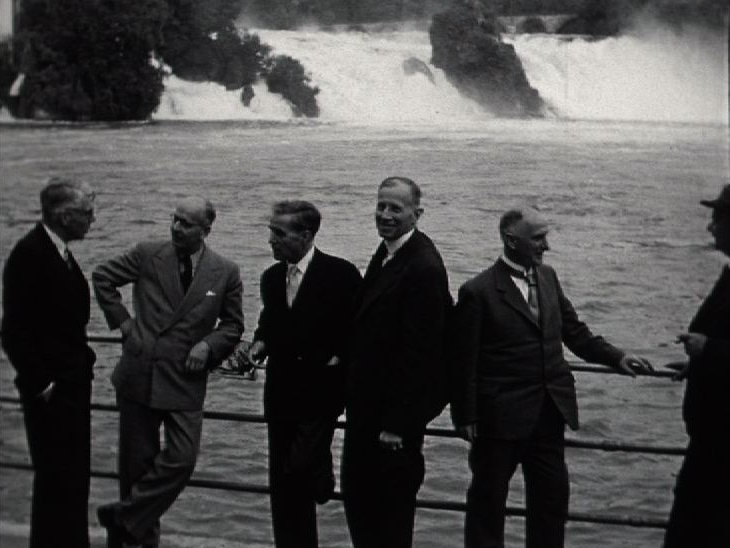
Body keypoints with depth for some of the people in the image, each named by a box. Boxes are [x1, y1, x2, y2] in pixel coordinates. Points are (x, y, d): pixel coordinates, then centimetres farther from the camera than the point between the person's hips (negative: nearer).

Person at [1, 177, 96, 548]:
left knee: (74, 476, 14)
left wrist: (83, 361, 9)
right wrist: (40, 384, -17)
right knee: (56, 478, -3)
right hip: (50, 392, -9)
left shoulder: (60, 253, 11)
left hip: (72, 384, 9)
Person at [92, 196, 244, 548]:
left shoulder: (225, 273, 0)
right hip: (139, 374, 0)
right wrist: (122, 321, 5)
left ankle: (124, 517, 4)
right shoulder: (148, 255, -1)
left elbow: (233, 325, 11)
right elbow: (102, 278, 12)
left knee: (181, 460, -11)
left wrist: (208, 344, -7)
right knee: (137, 460, 7)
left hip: (185, 381, 0)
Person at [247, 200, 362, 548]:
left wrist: (338, 357, -13)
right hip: (281, 391, 5)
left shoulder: (340, 274, -10)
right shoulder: (271, 277, 8)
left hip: (319, 389, -5)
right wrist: (260, 345, 3)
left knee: (301, 468, -17)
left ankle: (320, 474, 16)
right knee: (281, 481, 6)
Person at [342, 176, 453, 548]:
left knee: (391, 507, 3)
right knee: (355, 493, 16)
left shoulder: (423, 267, -21)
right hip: (368, 405, 9)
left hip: (395, 409, -9)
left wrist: (397, 423, -21)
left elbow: (419, 351, -22)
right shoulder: (386, 253, 8)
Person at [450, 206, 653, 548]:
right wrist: (465, 417, -11)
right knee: (488, 497, 7)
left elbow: (573, 330, 14)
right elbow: (464, 361, -11)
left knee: (553, 495, 12)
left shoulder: (547, 277, 6)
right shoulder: (479, 292, -13)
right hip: (501, 414, -6)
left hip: (549, 411, 6)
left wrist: (615, 357, 1)